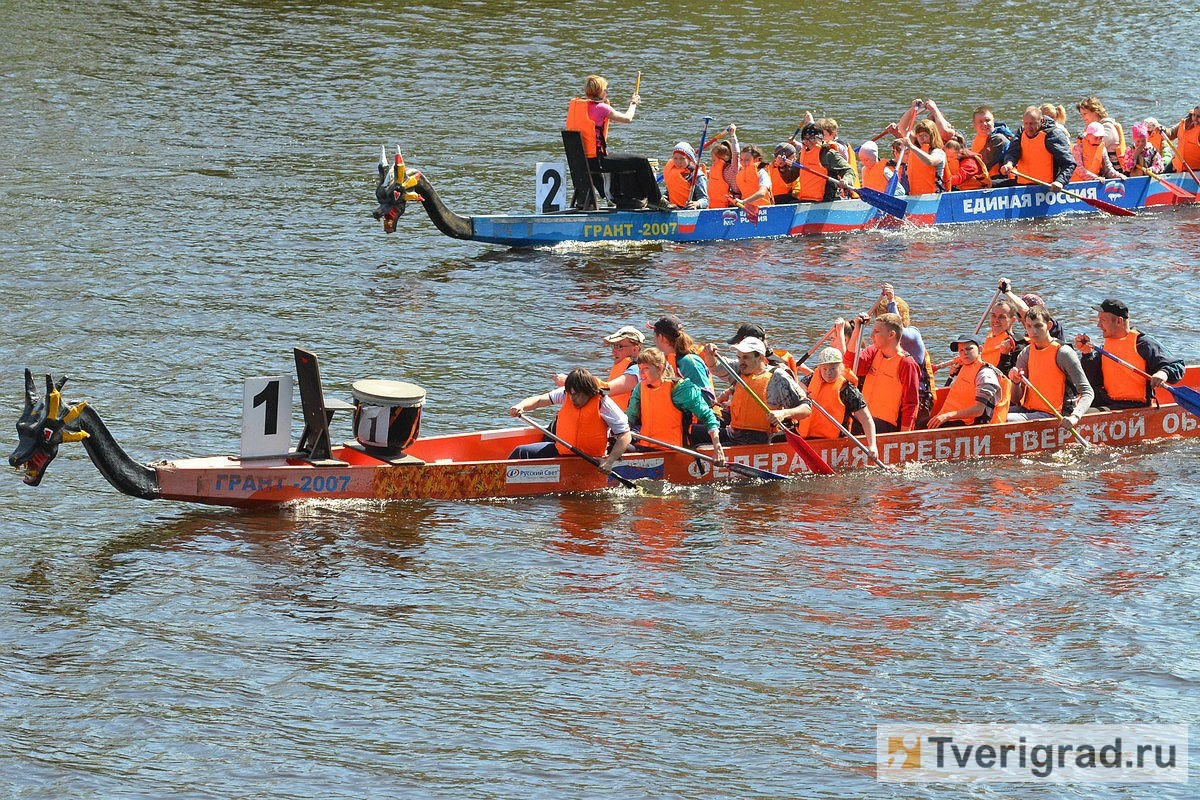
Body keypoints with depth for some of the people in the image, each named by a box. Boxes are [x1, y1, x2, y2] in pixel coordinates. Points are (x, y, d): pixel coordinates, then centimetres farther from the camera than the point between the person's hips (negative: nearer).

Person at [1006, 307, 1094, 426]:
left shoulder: (1063, 353, -10)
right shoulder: (1025, 354, 9)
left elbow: (1088, 393, -14)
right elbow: (1016, 399, 10)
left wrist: (1075, 417, -32)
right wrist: (1016, 382, -13)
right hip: (1027, 410, 6)